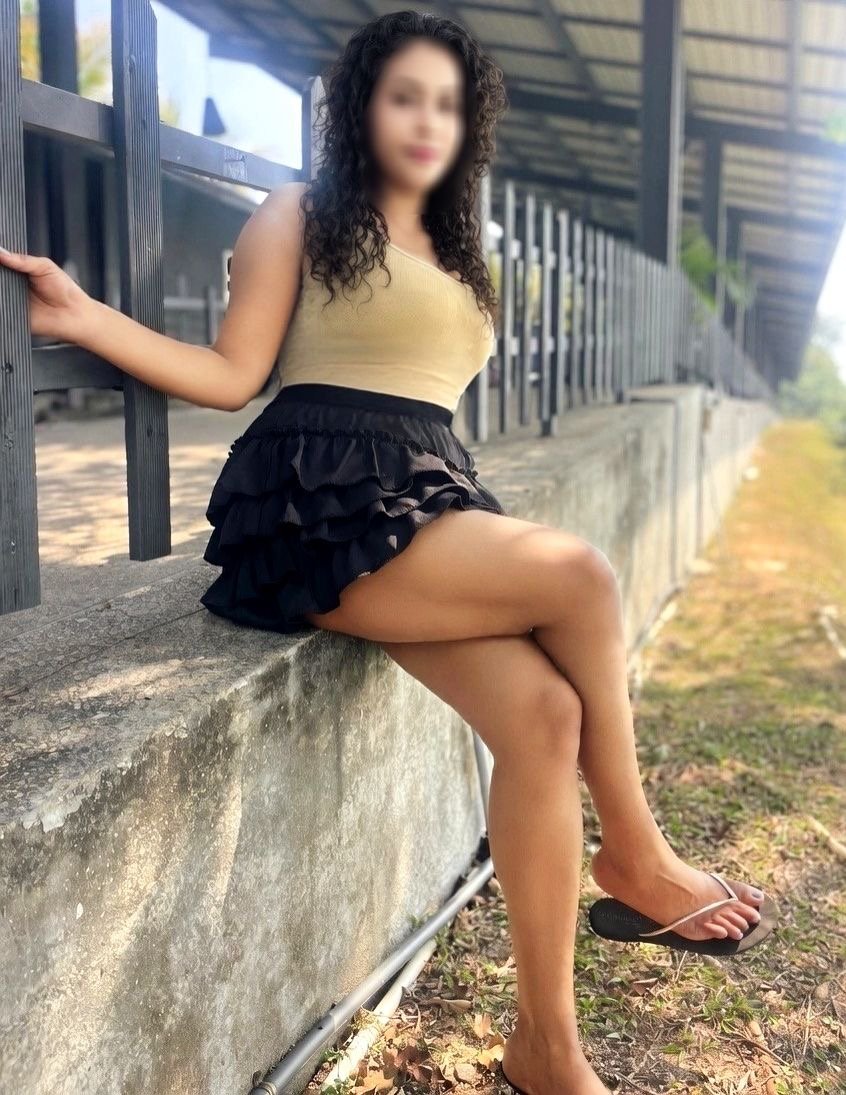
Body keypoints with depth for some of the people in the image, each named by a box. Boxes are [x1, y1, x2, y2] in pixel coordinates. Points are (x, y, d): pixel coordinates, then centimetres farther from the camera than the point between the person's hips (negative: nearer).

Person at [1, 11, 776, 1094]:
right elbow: (233, 375, 0)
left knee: (542, 710, -20)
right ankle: (637, 860, -5)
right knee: (578, 575, -26)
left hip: (428, 500, 6)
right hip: (320, 506, -5)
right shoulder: (299, 214, 8)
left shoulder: (455, 253, 26)